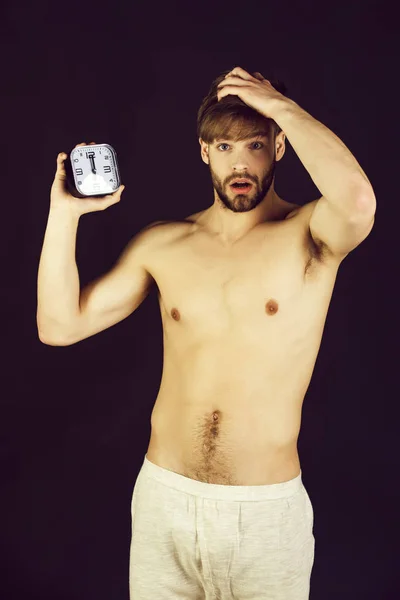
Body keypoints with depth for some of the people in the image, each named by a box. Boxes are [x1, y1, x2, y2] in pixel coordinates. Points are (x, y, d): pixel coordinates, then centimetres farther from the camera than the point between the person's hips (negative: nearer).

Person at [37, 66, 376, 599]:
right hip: (163, 498, 3)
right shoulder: (162, 244, 4)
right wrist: (63, 215, -8)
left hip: (267, 513, -2)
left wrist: (282, 105, -18)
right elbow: (60, 326, 2)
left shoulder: (309, 235, -7)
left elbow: (358, 200, -32)